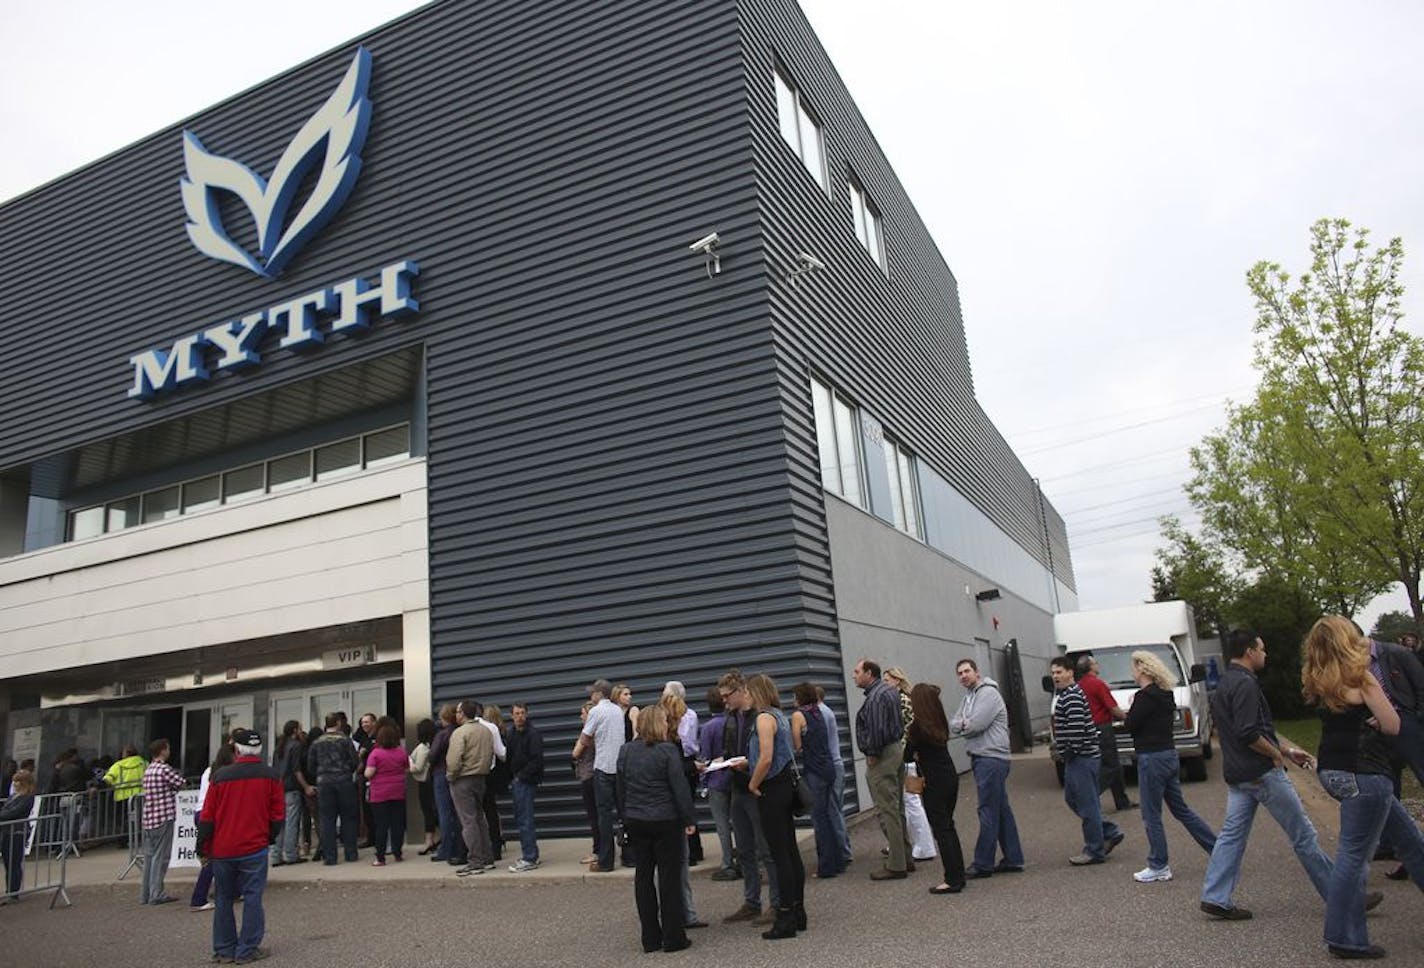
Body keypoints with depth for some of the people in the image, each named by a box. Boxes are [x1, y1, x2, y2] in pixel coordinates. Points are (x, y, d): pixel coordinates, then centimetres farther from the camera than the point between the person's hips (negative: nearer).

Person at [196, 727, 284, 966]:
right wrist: (270, 838, 16)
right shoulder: (270, 776, -3)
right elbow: (278, 815, 0)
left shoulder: (220, 776, -3)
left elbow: (207, 817, 0)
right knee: (252, 898, 4)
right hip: (255, 848, -2)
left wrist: (203, 848, 10)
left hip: (221, 850, 2)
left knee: (224, 899, 15)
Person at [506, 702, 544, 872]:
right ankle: (532, 855, 21)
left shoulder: (533, 733, -11)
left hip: (527, 781, -8)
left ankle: (529, 859, -3)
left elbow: (537, 760, -16)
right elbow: (510, 757, 17)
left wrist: (521, 776, -14)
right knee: (520, 819, 12)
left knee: (525, 820, -8)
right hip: (517, 781, 8)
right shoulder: (512, 734, 12)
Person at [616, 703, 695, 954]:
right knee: (669, 877, 3)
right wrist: (688, 819, -5)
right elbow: (680, 787, -13)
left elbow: (619, 789, 10)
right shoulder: (667, 751, -13)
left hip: (636, 822, 5)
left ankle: (650, 938, 17)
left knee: (643, 877, 11)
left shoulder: (625, 751, 4)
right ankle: (673, 937, 8)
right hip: (666, 821, -5)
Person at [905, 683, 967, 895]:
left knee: (941, 829, 0)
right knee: (948, 826, 17)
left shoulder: (918, 725, -15)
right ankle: (958, 874, 22)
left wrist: (907, 738, 10)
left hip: (934, 782, -7)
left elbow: (908, 756, -6)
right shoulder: (940, 722, 6)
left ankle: (953, 880, 2)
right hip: (951, 776, 7)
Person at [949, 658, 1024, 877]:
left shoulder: (988, 692, -11)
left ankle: (983, 864, -2)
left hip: (991, 758, -9)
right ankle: (1013, 859, 18)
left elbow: (976, 725, -19)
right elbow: (953, 726, 11)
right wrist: (965, 724, -9)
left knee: (988, 811, -6)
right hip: (980, 758, 10)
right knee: (1001, 810, 12)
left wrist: (961, 725, 0)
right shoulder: (967, 697, 18)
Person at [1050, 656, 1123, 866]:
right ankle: (1110, 833, 24)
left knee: (1087, 804, -2)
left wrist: (1069, 752, -15)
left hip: (1081, 758, -11)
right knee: (1072, 798, 17)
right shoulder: (1065, 695, 16)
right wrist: (1062, 748, 15)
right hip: (1076, 758, 11)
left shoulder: (1072, 696, -17)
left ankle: (1094, 851, 7)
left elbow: (1076, 727, -25)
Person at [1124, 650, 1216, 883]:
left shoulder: (1145, 696, -18)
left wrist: (1132, 706, 1)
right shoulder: (1164, 695, 11)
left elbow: (1131, 725, -15)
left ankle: (1158, 867, 9)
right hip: (1169, 755, 9)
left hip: (1152, 759, -9)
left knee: (1151, 815, 2)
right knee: (1181, 809, 19)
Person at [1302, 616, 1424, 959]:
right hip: (1363, 774, -8)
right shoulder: (1360, 679, -15)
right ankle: (1343, 939, 7)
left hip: (1334, 772, 8)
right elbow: (1393, 726, -10)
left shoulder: (1320, 682, 6)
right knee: (1353, 856, -1)